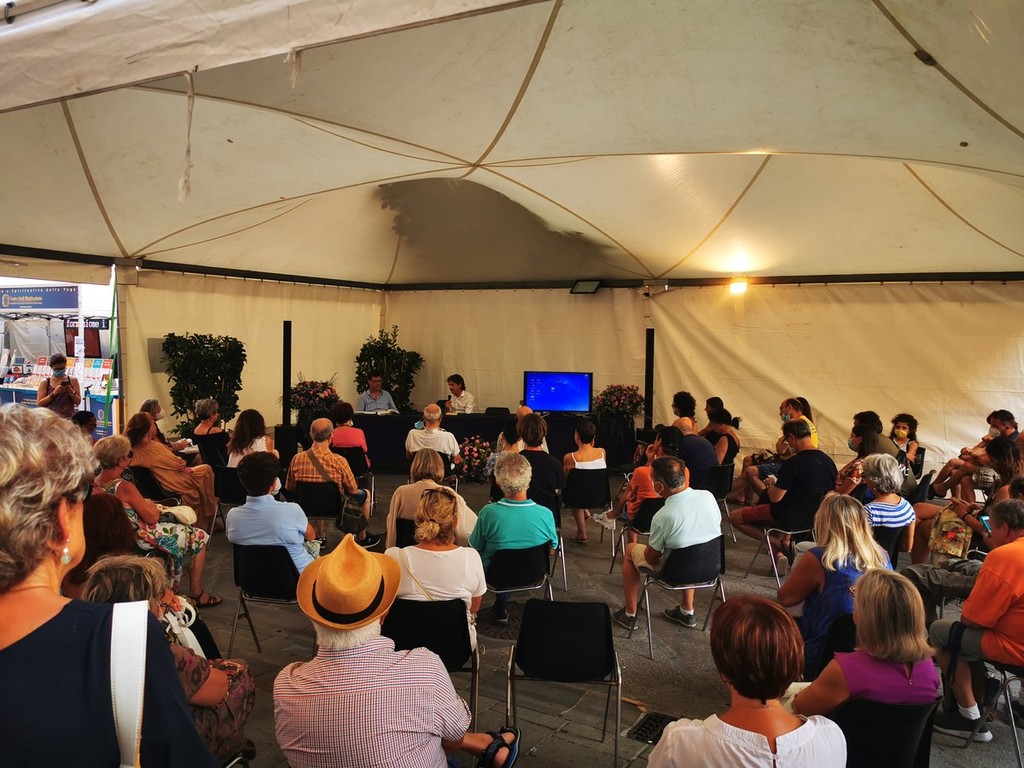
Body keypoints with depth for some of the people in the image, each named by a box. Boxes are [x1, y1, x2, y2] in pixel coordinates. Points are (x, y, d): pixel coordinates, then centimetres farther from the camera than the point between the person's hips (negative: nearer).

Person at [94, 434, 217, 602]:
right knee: (199, 537, 6)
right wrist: (151, 505, -3)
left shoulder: (96, 483, -6)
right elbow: (152, 517, -21)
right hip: (139, 539, -9)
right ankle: (196, 593, 16)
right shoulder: (124, 487, -31)